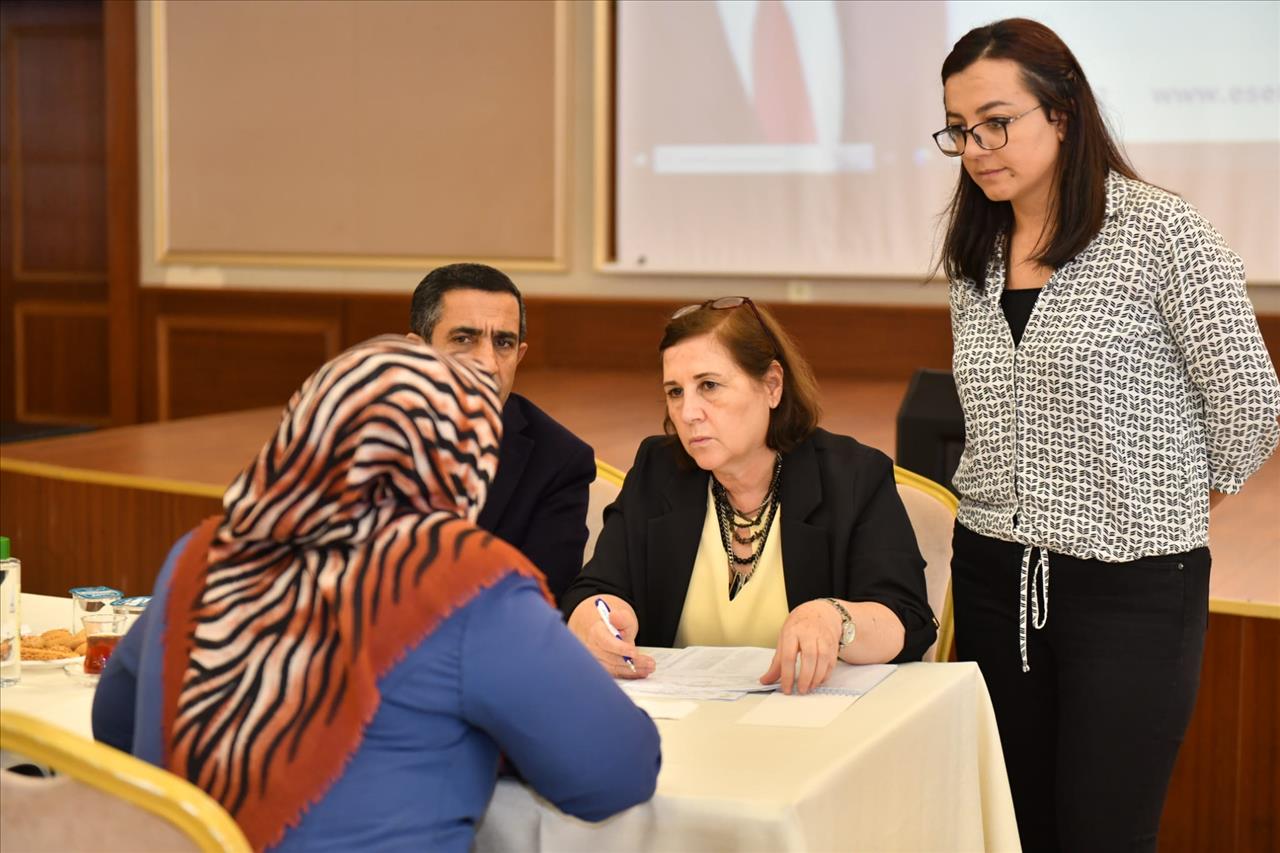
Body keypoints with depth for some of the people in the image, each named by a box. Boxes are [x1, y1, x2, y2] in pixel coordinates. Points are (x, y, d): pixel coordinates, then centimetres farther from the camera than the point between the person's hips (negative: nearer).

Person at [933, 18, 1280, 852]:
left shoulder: (1159, 231, -11)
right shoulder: (975, 255, 9)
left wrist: (1185, 499, 6)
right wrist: (1022, 501, 14)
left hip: (1133, 585, -6)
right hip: (995, 579, 6)